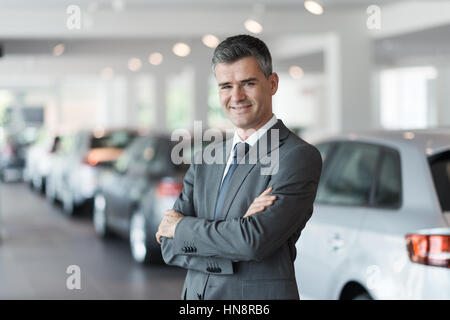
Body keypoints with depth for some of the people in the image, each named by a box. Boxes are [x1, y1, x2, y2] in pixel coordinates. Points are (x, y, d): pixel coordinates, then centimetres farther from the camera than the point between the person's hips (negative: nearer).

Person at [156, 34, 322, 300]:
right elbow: (170, 247, -1)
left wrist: (182, 226, -10)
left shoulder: (299, 157, -12)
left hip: (260, 294, -5)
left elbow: (255, 241, -22)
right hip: (197, 292, 5)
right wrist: (237, 227, -16)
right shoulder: (205, 161, 7)